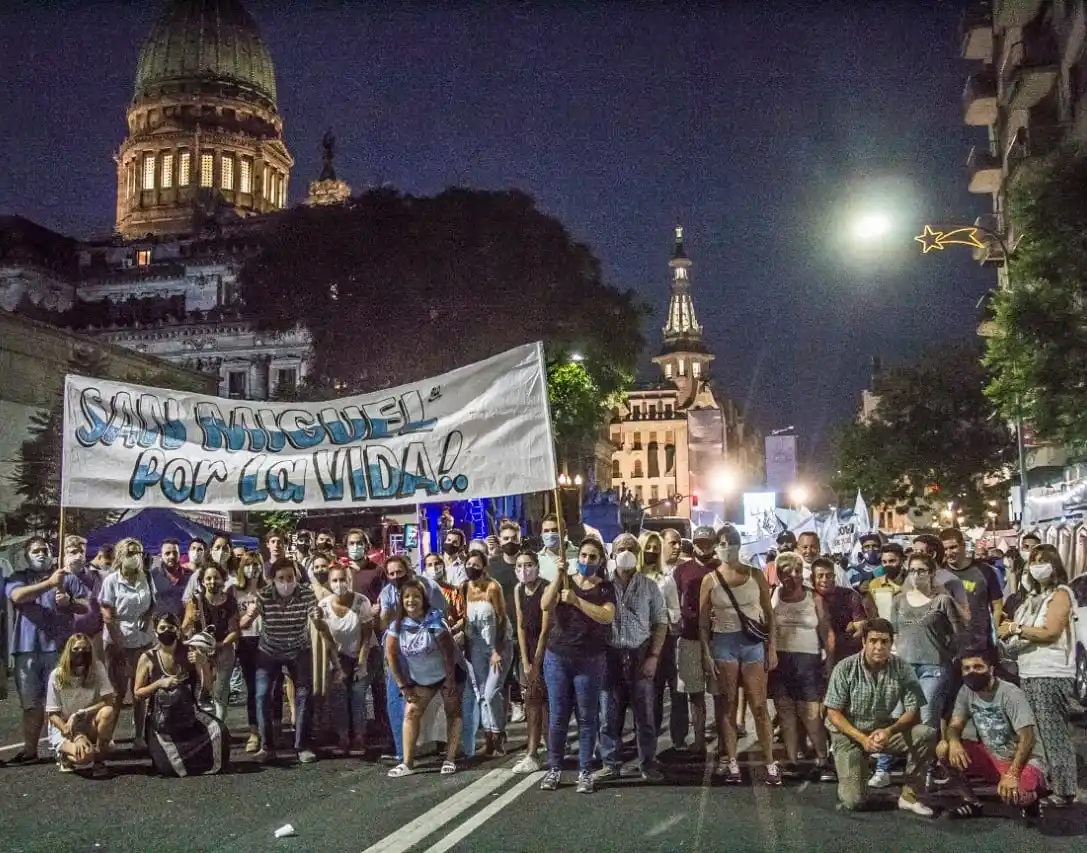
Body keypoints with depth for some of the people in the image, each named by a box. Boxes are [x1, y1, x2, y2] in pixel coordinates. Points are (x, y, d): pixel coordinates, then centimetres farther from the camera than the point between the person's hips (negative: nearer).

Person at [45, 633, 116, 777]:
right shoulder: (57, 675, -13)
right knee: (85, 755, -33)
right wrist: (76, 736, -23)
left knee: (108, 712, -31)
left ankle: (99, 760, -11)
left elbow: (108, 701, -17)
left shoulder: (97, 668, -10)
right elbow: (52, 714, -11)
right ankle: (66, 755, 5)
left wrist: (78, 715, -24)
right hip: (63, 728, -2)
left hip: (89, 726, 2)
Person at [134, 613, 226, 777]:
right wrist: (159, 684, -16)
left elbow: (207, 686, -1)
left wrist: (203, 664, -18)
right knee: (168, 766, -18)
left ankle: (199, 762, 7)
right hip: (161, 719, -2)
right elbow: (137, 693, 0)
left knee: (218, 733, -24)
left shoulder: (189, 653, -2)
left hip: (189, 715, 2)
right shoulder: (148, 658, -5)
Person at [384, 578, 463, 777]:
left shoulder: (434, 621, -25)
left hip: (447, 674, -3)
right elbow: (391, 655, -9)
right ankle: (407, 763, -4)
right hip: (419, 678, 3)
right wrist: (402, 685, -9)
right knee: (411, 713, -5)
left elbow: (448, 651, -22)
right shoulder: (397, 625, -13)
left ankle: (450, 759, 8)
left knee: (452, 712, 1)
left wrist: (450, 680, -22)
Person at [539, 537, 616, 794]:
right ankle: (554, 769, 14)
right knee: (557, 716, 5)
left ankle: (585, 772, 9)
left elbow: (608, 616, -15)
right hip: (557, 657, 2)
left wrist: (576, 600, -21)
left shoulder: (605, 588, 3)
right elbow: (545, 605, -9)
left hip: (590, 660, -1)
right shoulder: (564, 582, 8)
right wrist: (558, 576, -17)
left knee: (587, 717, 2)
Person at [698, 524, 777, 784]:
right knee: (727, 705, 4)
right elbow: (703, 621, 3)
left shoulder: (755, 575, 3)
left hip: (753, 642, 0)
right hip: (723, 643, 0)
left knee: (759, 706, -2)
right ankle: (731, 762, 10)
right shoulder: (710, 580, 1)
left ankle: (770, 763, 3)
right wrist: (706, 654, -4)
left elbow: (769, 613, 5)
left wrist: (772, 647, -1)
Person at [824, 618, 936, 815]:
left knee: (927, 735, -24)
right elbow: (833, 713, -12)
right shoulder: (845, 669, -15)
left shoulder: (902, 669, -10)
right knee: (854, 802, -17)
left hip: (884, 730, 3)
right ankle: (852, 779, 21)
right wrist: (862, 738, -24)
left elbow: (913, 712, -9)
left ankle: (908, 796, -9)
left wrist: (889, 731, -28)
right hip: (849, 733, -3)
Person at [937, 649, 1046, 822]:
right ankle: (971, 803, 4)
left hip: (1024, 761, -6)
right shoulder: (966, 692, -4)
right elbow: (955, 726, -4)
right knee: (943, 749, -14)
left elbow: (1027, 739, -24)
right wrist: (953, 741, -30)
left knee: (1012, 794, -38)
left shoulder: (1010, 694, -21)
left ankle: (1029, 798, 2)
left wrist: (1012, 774, -34)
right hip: (992, 757, 6)